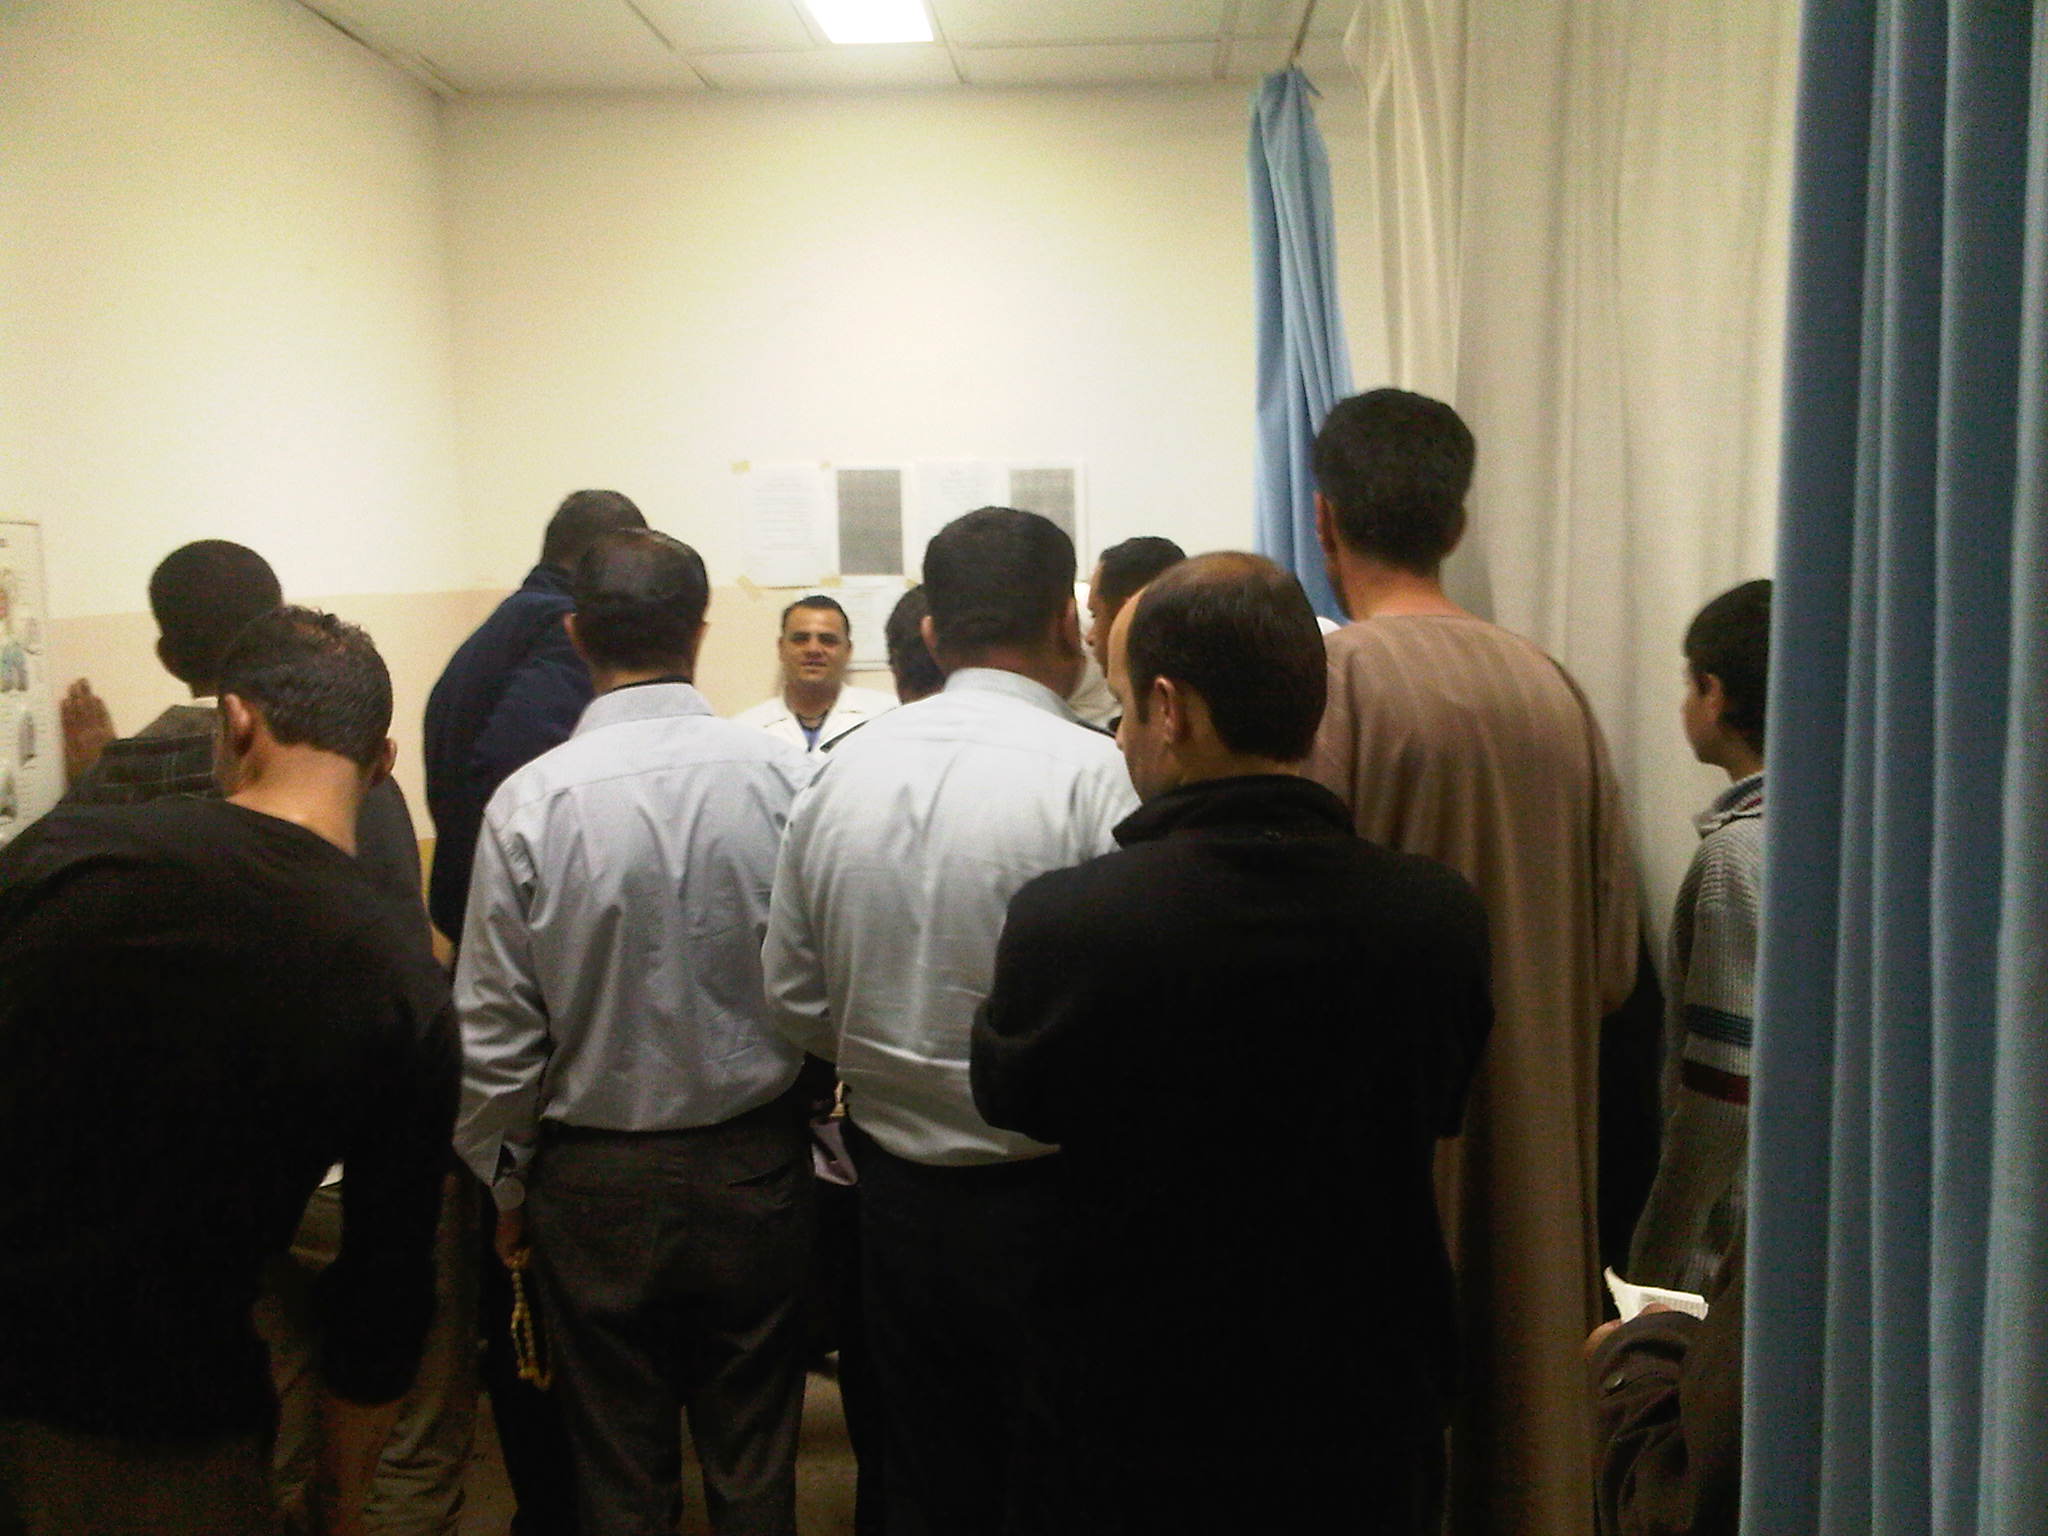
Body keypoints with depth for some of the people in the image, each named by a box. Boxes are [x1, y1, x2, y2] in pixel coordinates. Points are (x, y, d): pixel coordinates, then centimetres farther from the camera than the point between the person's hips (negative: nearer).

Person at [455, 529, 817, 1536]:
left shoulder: (531, 800, -14)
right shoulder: (783, 776, -13)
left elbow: (496, 1029, -8)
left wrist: (507, 1185, 8)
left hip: (596, 1178, -1)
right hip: (758, 1165, 1)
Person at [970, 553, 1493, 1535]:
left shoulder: (1063, 921, -24)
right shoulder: (1443, 917, -15)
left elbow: (1008, 1096, -4)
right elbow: (1437, 1113, 2)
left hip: (1127, 1430, -2)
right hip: (1374, 1429, 3)